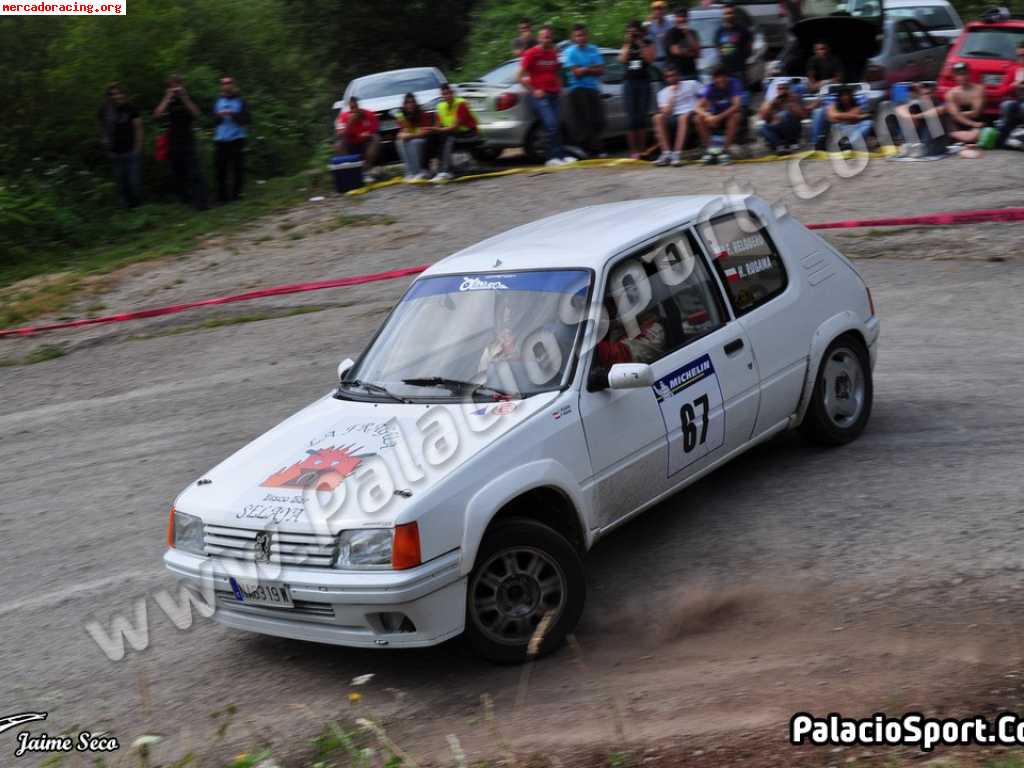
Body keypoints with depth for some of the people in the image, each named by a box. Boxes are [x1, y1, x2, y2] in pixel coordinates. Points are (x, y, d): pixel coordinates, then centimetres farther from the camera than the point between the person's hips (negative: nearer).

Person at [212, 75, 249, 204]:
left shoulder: (240, 101, 4)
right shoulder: (218, 102, 14)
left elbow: (245, 119, -3)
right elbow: (213, 120, 12)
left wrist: (232, 114, -17)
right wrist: (219, 115, -10)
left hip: (237, 139, -3)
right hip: (220, 140, 3)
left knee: (237, 168, -5)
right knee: (221, 169, -1)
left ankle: (236, 194, 4)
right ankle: (222, 196, 4)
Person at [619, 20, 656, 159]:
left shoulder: (648, 43, 6)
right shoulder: (626, 45, 13)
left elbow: (650, 58, -8)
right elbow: (622, 59, -1)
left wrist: (641, 44, -10)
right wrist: (628, 44, -4)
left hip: (644, 81, -1)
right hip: (629, 82, 1)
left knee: (642, 117, -2)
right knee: (631, 117, -5)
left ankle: (641, 149, 3)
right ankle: (633, 151, -6)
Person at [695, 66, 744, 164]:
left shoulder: (734, 84, -18)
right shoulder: (710, 87, -12)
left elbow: (737, 105, -29)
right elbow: (699, 107, -18)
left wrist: (719, 117, -38)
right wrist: (708, 116, -40)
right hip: (715, 116, 2)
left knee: (736, 116, -35)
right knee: (699, 118, -25)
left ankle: (726, 150, -29)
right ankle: (708, 150, -22)